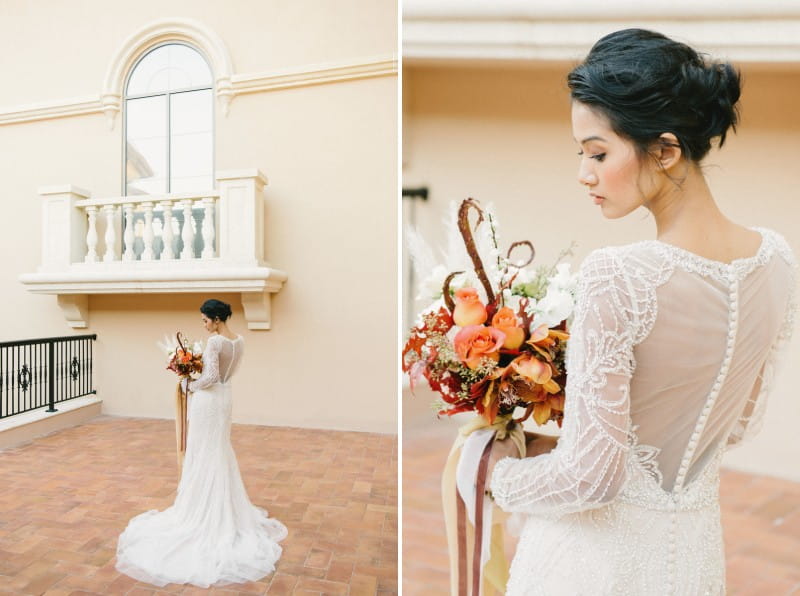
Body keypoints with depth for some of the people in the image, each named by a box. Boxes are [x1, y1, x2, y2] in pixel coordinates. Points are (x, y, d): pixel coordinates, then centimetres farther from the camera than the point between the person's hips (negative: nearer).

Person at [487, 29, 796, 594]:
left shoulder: (616, 277, -31)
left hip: (598, 549, -6)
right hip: (695, 547, 6)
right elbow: (739, 423, 4)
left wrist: (504, 474, -7)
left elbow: (591, 477, -24)